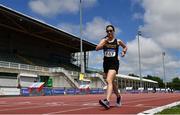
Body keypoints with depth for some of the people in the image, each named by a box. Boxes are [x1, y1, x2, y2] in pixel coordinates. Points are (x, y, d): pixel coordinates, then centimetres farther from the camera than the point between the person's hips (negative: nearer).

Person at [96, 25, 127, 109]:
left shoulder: (118, 41, 3)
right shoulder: (104, 40, 6)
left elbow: (125, 47, 22)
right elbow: (97, 48, -11)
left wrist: (124, 51, 2)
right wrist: (104, 42, -19)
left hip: (114, 63, -4)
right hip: (106, 63, 4)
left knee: (109, 81, -25)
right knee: (112, 82, 17)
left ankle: (107, 101, -37)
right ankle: (118, 96, 42)